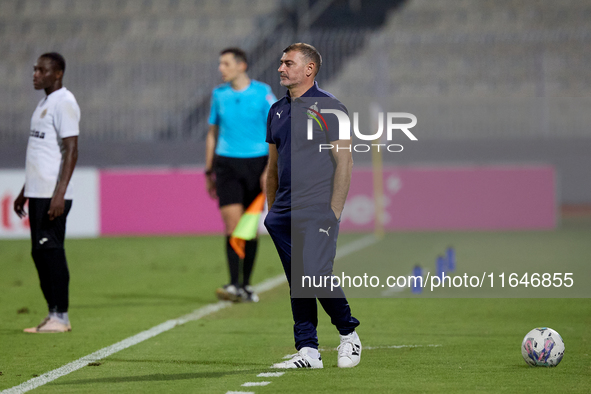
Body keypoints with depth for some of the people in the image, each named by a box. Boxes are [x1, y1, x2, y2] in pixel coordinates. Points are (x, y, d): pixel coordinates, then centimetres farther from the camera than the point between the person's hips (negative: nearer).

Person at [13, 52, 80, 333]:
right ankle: (53, 314, 14)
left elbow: (71, 151, -18)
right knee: (40, 252, 9)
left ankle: (60, 317, -6)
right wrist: (25, 192, 25)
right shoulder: (44, 104, 20)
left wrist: (59, 193, -25)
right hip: (38, 194, 10)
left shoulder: (64, 103, -11)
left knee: (51, 251, -9)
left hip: (53, 196, -10)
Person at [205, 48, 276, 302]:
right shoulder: (219, 94, 8)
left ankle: (246, 285, 14)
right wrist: (209, 170, 13)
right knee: (232, 222, -12)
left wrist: (270, 169, -12)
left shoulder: (262, 92, -2)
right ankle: (234, 285, -16)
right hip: (226, 164, 1)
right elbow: (213, 133, 16)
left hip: (255, 163, -1)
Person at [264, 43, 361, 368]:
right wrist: (272, 211, 16)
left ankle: (348, 333, 6)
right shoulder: (277, 111, 15)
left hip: (317, 212, -7)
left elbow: (345, 161, -9)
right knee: (297, 283, 6)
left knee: (317, 276, -15)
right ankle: (307, 351, 9)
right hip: (285, 215, 7)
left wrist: (335, 211, -13)